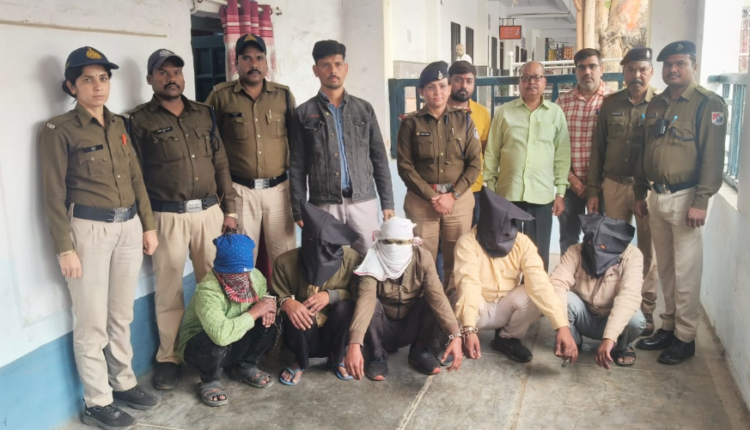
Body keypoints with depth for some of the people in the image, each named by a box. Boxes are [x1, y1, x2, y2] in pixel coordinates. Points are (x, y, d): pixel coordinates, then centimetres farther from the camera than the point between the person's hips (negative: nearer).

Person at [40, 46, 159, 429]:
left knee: (122, 314, 15)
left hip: (128, 226, 6)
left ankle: (123, 382, 31)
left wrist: (148, 225, 11)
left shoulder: (118, 124, 11)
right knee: (92, 321, 3)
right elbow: (54, 194, -8)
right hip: (88, 229, -5)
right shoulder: (59, 130, -7)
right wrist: (64, 248, -12)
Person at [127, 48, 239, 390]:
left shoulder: (204, 114, 12)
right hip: (167, 216, -3)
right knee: (169, 289, 4)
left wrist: (229, 209, 7)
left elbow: (221, 163, 12)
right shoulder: (139, 120, 0)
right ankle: (168, 357, 18)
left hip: (209, 211, 4)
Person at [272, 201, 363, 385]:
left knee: (345, 306, -30)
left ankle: (337, 357, 3)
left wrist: (331, 295, -30)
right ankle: (301, 361, 2)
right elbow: (275, 297, -7)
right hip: (303, 333, 0)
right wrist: (286, 302, -33)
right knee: (296, 310, -32)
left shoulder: (351, 259, -19)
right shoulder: (286, 261, -17)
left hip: (335, 331, 0)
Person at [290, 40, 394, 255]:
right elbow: (297, 167, 3)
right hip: (324, 205, -1)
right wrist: (299, 211, -3)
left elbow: (379, 159, 9)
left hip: (364, 202, 2)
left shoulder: (364, 109, 9)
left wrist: (387, 203, 4)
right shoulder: (304, 114, 3)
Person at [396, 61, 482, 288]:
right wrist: (432, 196, -11)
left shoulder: (464, 119, 6)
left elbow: (475, 163, 2)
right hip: (421, 200, -1)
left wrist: (453, 195, -8)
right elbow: (405, 166, -3)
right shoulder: (411, 123, 1)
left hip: (459, 199, 1)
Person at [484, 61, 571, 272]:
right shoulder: (504, 112, 4)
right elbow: (492, 153, 6)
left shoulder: (556, 113, 5)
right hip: (507, 193, 0)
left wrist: (561, 192, 2)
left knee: (538, 254, 7)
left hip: (542, 195, 0)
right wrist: (490, 188, 3)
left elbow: (562, 155, 5)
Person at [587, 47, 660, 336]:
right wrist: (593, 190, 4)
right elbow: (598, 148, 7)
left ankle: (645, 314, 17)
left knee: (647, 254, 5)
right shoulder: (610, 104, 6)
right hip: (614, 186, 2)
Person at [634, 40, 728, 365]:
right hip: (657, 196, 6)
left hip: (685, 197, -6)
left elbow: (712, 157, -12)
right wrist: (640, 194, 16)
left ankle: (685, 337, 11)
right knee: (665, 268, 13)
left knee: (686, 271, -1)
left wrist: (700, 201, -17)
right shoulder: (655, 105, 14)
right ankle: (668, 327, 25)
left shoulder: (709, 104, -6)